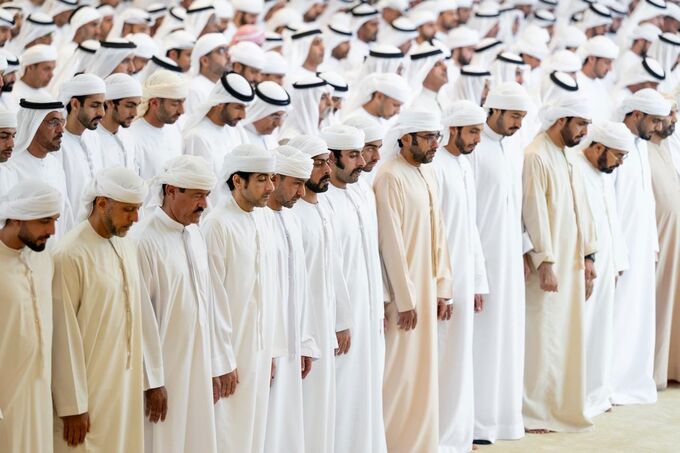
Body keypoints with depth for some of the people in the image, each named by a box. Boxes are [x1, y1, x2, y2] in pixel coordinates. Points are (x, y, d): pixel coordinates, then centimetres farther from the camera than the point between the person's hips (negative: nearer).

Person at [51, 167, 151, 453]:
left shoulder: (126, 247, 7)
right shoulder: (70, 255, -16)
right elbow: (64, 336, -15)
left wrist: (150, 380, 12)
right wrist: (72, 406, -13)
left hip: (127, 386, 7)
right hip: (89, 391, -7)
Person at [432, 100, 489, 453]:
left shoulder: (464, 165, 12)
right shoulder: (436, 167, -15)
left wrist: (477, 282, 15)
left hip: (462, 280, 8)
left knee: (459, 359, 13)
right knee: (441, 361, -2)